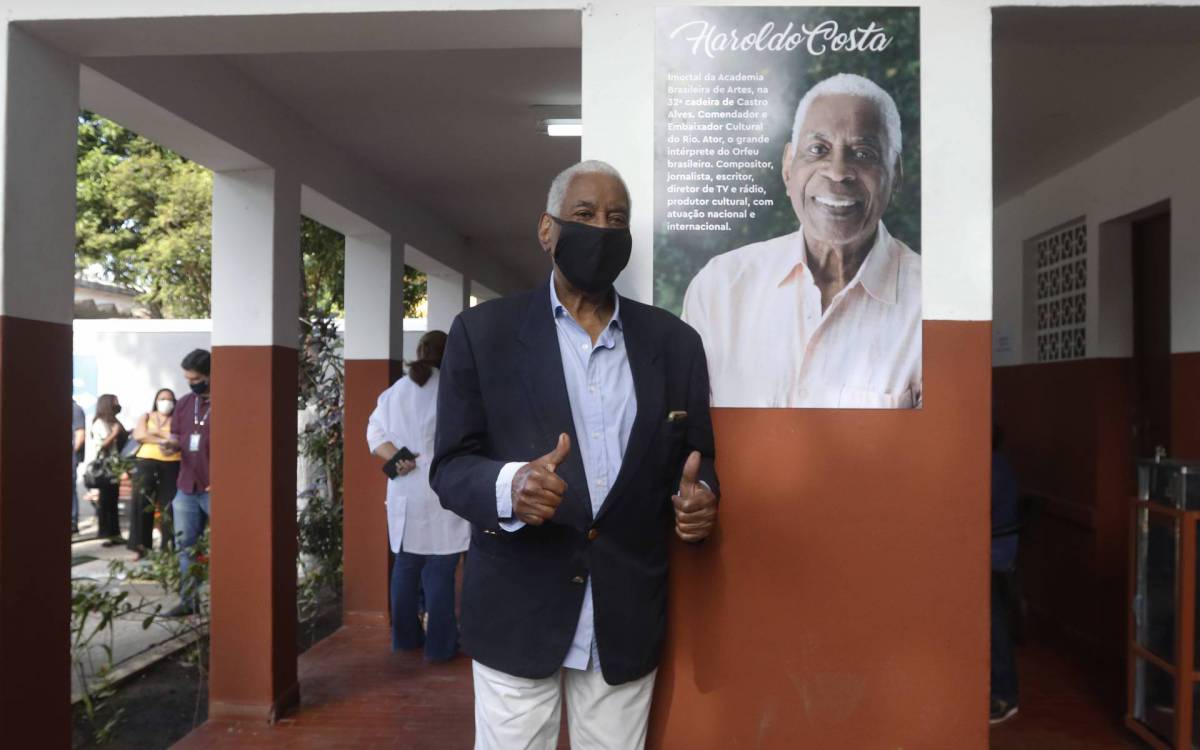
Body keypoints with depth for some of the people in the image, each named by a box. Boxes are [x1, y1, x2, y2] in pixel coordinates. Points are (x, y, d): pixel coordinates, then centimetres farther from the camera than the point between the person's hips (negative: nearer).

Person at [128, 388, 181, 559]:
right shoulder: (146, 417, 15)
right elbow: (138, 435, -3)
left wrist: (153, 433, -14)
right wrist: (164, 439, -12)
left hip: (171, 464, -1)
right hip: (147, 462, 1)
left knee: (168, 505, -4)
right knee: (141, 503, -3)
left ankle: (168, 547, 2)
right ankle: (140, 546, 3)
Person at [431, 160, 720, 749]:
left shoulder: (673, 341, 5)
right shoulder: (482, 332, -2)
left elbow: (696, 459, 9)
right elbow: (450, 464, -4)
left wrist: (698, 500, -14)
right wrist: (510, 485, -25)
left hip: (628, 617, 2)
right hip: (517, 611, -2)